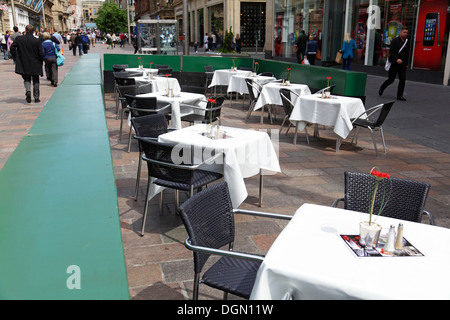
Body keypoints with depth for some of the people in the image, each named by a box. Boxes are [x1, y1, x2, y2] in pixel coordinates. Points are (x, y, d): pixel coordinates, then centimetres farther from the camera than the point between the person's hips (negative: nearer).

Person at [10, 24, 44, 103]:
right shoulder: (37, 41, -13)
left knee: (27, 79, 15)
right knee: (36, 81, 13)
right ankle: (36, 97, 14)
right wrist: (41, 61, 7)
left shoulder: (19, 39, -7)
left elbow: (12, 47, -2)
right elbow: (41, 54, -12)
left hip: (24, 65, 1)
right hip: (35, 65, -1)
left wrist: (18, 53, 16)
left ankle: (28, 91, -14)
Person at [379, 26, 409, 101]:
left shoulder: (406, 42, 10)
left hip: (402, 64, 5)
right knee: (391, 80, 2)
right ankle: (381, 88, 29)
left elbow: (407, 54, 19)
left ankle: (400, 96, 2)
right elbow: (391, 52, -15)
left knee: (403, 80, -5)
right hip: (394, 64, -4)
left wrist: (406, 63, 17)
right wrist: (396, 59, -28)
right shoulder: (395, 41, -7)